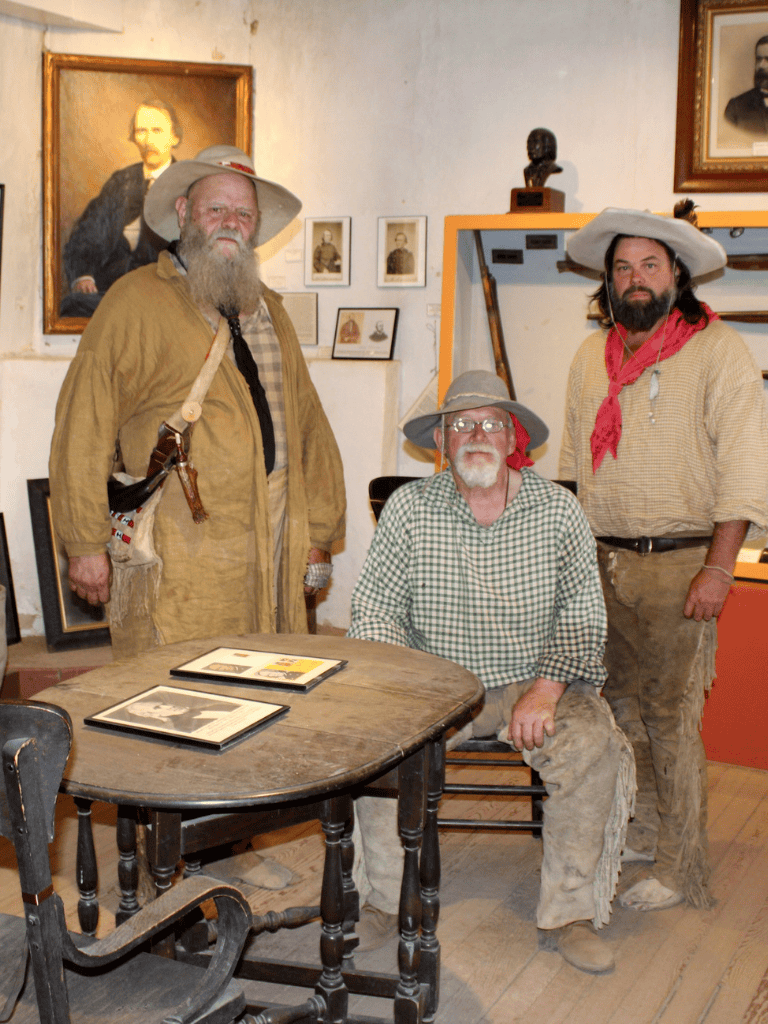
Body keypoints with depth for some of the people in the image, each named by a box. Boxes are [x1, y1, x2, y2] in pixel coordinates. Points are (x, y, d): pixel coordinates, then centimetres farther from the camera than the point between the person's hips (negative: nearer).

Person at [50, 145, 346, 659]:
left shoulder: (270, 310, 19)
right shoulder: (137, 300, -1)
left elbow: (308, 423, 19)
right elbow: (83, 427, -5)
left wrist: (317, 538, 14)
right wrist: (87, 545, -7)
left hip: (275, 553, 5)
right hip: (181, 557, -5)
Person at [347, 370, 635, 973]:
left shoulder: (558, 510, -2)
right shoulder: (410, 507, -2)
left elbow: (584, 616, -3)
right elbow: (375, 610, -2)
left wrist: (546, 689, -17)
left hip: (533, 682, 0)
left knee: (593, 748, -25)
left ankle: (569, 914, -7)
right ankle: (387, 900, -4)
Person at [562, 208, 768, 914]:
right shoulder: (592, 356, 12)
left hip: (678, 562, -5)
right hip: (600, 559, 6)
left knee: (669, 715, -3)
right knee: (616, 702, 10)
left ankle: (680, 869, 9)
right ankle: (645, 832, 27)